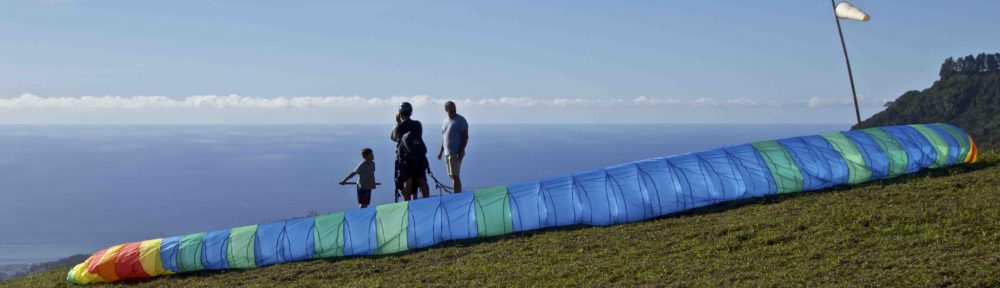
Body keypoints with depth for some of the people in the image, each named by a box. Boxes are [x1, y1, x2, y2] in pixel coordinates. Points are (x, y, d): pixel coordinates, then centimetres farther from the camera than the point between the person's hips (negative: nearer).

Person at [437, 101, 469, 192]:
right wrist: (440, 151, 18)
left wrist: (460, 152, -19)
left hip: (456, 153, -7)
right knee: (452, 176, 9)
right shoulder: (445, 121, 16)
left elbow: (465, 137, -10)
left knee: (455, 175, -12)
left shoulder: (460, 120, -5)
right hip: (447, 153, 7)